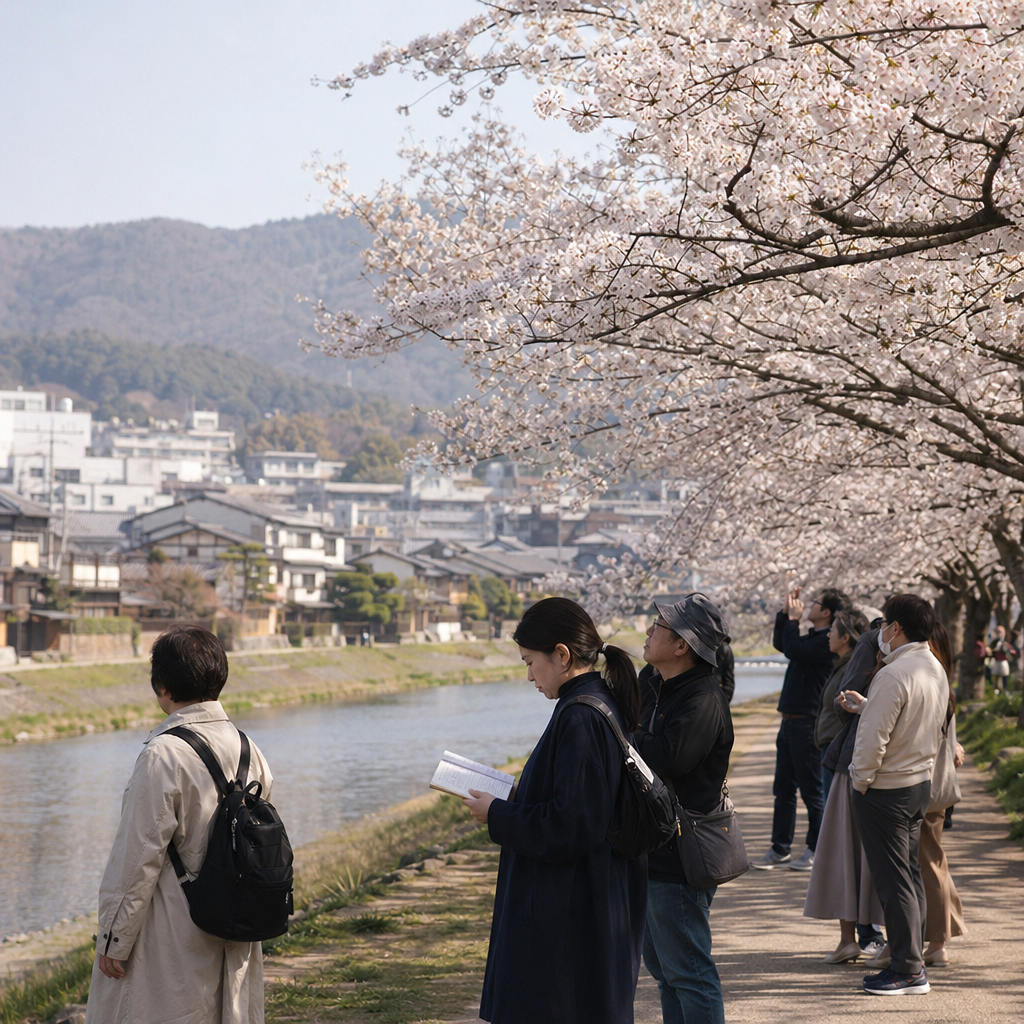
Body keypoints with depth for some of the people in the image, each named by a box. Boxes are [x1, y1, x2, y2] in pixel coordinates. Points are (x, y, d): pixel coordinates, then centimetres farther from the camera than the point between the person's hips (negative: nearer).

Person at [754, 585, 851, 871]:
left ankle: (816, 850, 7)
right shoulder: (814, 637, 16)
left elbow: (793, 650, -25)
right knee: (783, 790, 12)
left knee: (812, 791, -1)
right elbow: (780, 643, 30)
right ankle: (780, 849, 18)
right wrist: (786, 613, 18)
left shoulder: (826, 641, -15)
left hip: (807, 723, -10)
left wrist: (793, 619, -10)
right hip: (791, 721, 10)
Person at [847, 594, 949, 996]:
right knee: (910, 874, 15)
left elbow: (873, 738, -24)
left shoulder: (893, 675, -23)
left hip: (885, 790, -9)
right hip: (921, 782, 9)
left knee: (893, 880, -3)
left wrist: (860, 782, -10)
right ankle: (913, 960, 21)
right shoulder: (936, 670, 6)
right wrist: (864, 704, 27)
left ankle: (908, 970, 0)